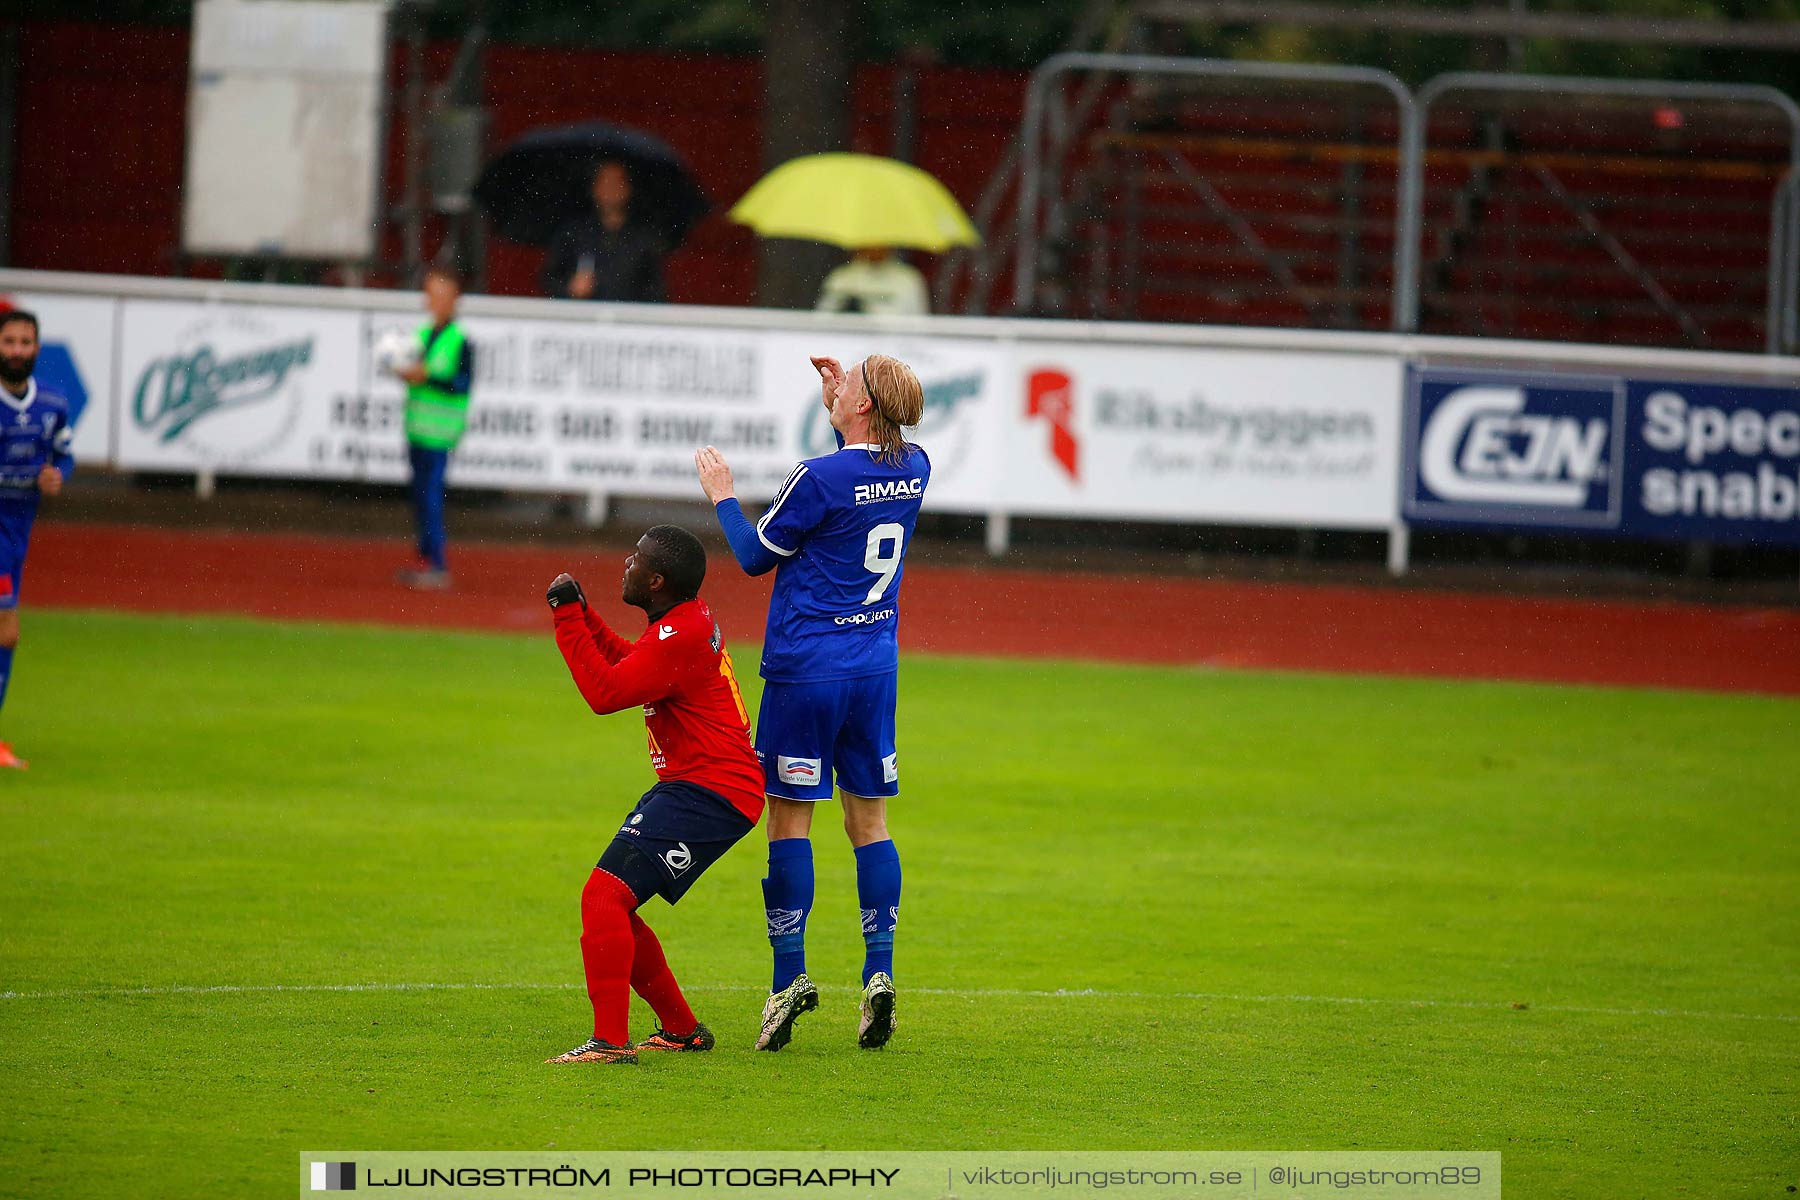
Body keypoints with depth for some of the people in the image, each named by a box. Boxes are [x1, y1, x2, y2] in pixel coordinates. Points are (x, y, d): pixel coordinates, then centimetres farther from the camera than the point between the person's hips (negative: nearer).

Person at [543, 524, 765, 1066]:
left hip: (707, 793, -11)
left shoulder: (679, 637, -19)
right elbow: (631, 666, 32)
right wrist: (582, 614, 23)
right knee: (611, 907, 15)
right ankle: (682, 1030, 25)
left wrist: (568, 617, -16)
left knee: (604, 896, -20)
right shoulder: (692, 619, 14)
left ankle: (610, 1041, -26)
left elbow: (606, 692, -23)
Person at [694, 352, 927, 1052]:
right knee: (868, 822, 8)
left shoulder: (818, 480, -17)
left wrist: (723, 497, 11)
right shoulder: (913, 470, 2)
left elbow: (756, 556, -3)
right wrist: (836, 397, 25)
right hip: (875, 670, 6)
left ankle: (789, 976, -2)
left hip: (805, 672, -6)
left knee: (789, 819, 1)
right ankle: (879, 974, 1)